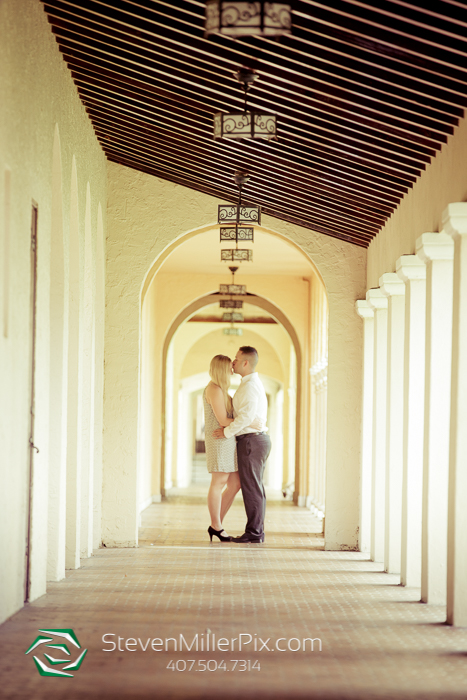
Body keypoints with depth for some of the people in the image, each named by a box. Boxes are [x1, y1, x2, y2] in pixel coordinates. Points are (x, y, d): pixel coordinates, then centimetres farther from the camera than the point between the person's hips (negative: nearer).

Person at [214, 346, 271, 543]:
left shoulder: (249, 385, -15)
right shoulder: (254, 383, 19)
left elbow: (246, 415, -25)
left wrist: (227, 432, -17)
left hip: (251, 440, -10)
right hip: (259, 439, 10)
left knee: (251, 487, -7)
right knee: (255, 488, 11)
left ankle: (254, 532, -5)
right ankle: (257, 530, 14)